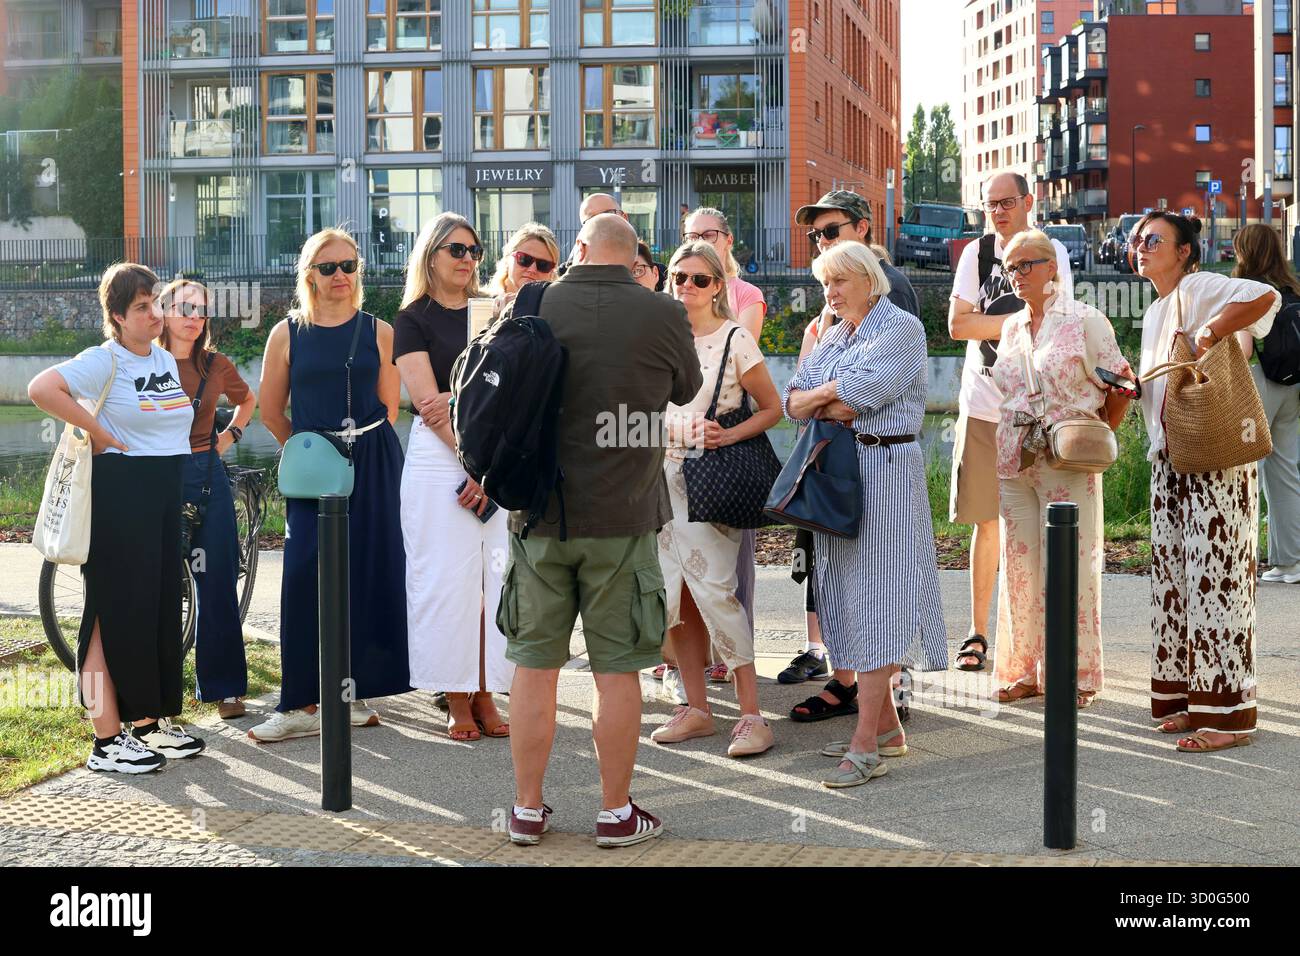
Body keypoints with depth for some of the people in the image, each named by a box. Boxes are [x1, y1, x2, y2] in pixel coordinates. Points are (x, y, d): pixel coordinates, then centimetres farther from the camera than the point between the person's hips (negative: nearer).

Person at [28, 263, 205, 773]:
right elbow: (41, 388, -26)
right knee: (116, 613, -5)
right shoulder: (105, 359, -11)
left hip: (166, 492, 8)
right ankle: (107, 741, 0)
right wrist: (98, 431, -19)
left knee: (162, 607, 12)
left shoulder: (167, 359, 13)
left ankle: (149, 722, 24)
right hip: (118, 494, -8)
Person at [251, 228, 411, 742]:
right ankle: (301, 704, -3)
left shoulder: (378, 332, 4)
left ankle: (354, 692, 13)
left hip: (372, 468, 1)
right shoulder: (287, 334, 4)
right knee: (305, 579, -7)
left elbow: (389, 407, 8)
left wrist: (364, 448, 3)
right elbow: (271, 411, 10)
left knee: (368, 575, 2)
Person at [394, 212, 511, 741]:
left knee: (495, 576, -1)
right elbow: (426, 401, -6)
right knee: (446, 577, -5)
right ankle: (457, 699, 2)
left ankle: (484, 693, 5)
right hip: (438, 457, -3)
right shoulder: (412, 319, 4)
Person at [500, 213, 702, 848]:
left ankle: (527, 811, 18)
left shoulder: (533, 310, -1)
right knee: (616, 670, 6)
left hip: (537, 513, 2)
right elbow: (686, 390, 12)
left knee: (534, 666, 10)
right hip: (621, 516, -2)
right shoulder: (662, 316, -7)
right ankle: (616, 814, 13)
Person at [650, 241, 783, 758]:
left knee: (713, 589, -12)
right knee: (675, 594, 5)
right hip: (665, 475, 5)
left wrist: (727, 436, -15)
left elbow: (772, 408, -1)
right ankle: (696, 708, 16)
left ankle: (751, 715, -6)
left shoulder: (734, 339, -5)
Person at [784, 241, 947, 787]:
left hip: (885, 469, -8)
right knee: (846, 594, 8)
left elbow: (859, 396, -18)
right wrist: (835, 395, -10)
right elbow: (792, 403, 8)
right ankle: (886, 727, 18)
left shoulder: (902, 329, -6)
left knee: (874, 597, -10)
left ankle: (866, 746, -12)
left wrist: (816, 398, -2)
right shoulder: (833, 338, 19)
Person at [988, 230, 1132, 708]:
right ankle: (1024, 670, 15)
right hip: (1014, 461, 6)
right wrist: (1007, 448, 14)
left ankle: (1077, 676, 5)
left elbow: (1121, 385, 0)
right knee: (1018, 566, 7)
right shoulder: (1011, 328, 15)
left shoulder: (1084, 321, -3)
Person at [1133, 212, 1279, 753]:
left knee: (1213, 577, -10)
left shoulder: (1198, 289, -8)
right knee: (1173, 575, 10)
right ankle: (1186, 697, 18)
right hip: (1169, 460, 10)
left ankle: (1227, 713, -8)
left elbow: (1266, 297, -25)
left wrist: (1210, 333, -27)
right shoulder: (1154, 315, 20)